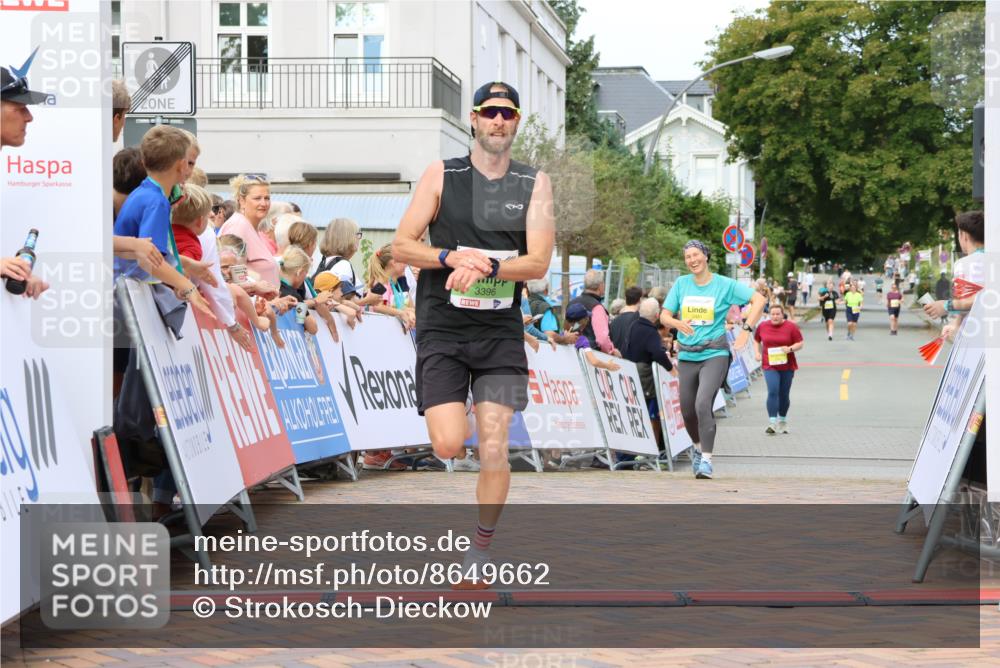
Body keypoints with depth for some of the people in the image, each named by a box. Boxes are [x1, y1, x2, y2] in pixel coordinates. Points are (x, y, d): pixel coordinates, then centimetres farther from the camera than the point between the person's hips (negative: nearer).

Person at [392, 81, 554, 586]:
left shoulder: (534, 184, 4)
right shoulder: (442, 175, 1)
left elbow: (538, 261, -6)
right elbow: (401, 246, -1)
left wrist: (485, 265, -22)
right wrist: (453, 257, -18)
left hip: (500, 333, 1)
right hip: (442, 329, -1)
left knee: (493, 450, -6)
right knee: (449, 446, -14)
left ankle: (481, 550, 12)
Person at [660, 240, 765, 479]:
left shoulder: (725, 285, -2)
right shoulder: (681, 284, 7)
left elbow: (759, 300, -2)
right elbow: (664, 316, 7)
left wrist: (746, 329, -12)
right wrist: (678, 323, -16)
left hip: (715, 354, -4)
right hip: (687, 355, 4)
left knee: (703, 404, -23)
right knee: (687, 412, 11)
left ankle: (706, 459, -17)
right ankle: (698, 447, 41)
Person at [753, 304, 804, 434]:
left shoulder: (791, 326, -4)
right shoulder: (763, 326, 3)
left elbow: (800, 343, -1)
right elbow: (756, 340, 19)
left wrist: (790, 348, -19)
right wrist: (757, 352, 3)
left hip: (787, 366, 0)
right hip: (770, 366, 0)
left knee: (784, 394, 9)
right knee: (773, 391, -17)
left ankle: (783, 422, 29)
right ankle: (772, 423, -18)